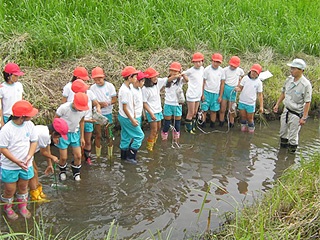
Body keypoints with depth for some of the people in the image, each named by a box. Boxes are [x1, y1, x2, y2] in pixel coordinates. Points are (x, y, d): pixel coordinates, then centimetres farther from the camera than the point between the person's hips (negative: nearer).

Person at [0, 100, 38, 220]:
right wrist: (17, 161, -25)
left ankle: (22, 206, 45)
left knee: (23, 186, 21)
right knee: (10, 189, 12)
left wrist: (29, 156, -16)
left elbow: (34, 141, -1)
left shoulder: (29, 124, -12)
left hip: (26, 164, 4)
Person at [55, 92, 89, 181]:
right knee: (64, 157, 3)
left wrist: (82, 137, 8)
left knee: (78, 156, 3)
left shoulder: (84, 110, -16)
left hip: (75, 133, 3)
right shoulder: (64, 108, -28)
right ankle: (62, 171, 35)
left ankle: (76, 172, 31)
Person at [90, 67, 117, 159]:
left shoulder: (110, 86, -8)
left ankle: (110, 154, 20)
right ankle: (98, 155, 20)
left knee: (109, 135, 6)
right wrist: (100, 103, -24)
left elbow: (114, 100, -5)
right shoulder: (92, 88, -7)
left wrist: (107, 103, -24)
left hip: (108, 113, 0)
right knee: (98, 135, 8)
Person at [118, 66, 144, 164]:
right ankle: (131, 156, 6)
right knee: (139, 135, 0)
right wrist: (132, 120, -18)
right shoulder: (125, 90, -23)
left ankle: (124, 156, 29)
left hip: (124, 117, 9)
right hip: (127, 118, -9)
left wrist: (133, 117, 14)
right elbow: (124, 107, -22)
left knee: (125, 137, 17)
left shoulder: (127, 88, 7)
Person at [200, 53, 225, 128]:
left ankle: (212, 126, 18)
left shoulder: (221, 70, 2)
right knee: (204, 110, -1)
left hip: (216, 93, 2)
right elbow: (203, 82, -2)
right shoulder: (207, 69, -6)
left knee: (214, 111, 8)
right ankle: (203, 125, 9)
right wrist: (202, 94, -5)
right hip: (207, 92, -2)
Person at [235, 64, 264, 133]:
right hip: (242, 101, 2)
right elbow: (240, 88, 3)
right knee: (243, 116, 12)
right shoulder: (245, 78, -2)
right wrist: (238, 89, -22)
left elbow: (260, 95, -3)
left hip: (251, 103, -1)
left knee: (250, 118, 7)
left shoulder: (259, 82, -5)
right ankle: (243, 126, 35)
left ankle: (251, 128, 31)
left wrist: (261, 106, -6)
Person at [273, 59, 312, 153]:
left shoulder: (306, 84, -22)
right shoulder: (289, 79, -4)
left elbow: (307, 102, -19)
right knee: (283, 132, 21)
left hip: (296, 114, -7)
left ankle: (291, 152, 22)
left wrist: (304, 118, -18)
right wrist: (277, 104, 13)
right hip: (286, 110, 7)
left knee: (293, 136, 4)